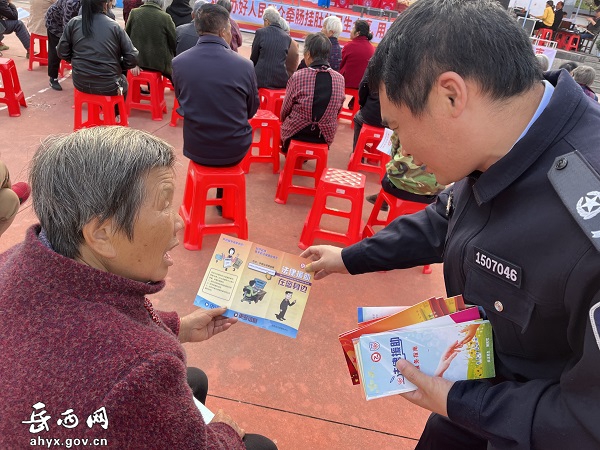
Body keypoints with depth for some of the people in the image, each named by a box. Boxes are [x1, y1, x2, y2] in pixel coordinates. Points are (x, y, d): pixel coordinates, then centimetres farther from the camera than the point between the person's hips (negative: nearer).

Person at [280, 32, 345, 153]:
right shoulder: (340, 79, -7)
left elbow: (285, 111, -4)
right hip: (326, 135, 3)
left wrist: (284, 120, 19)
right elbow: (337, 112, 6)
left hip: (296, 132, -2)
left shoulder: (298, 77, -15)